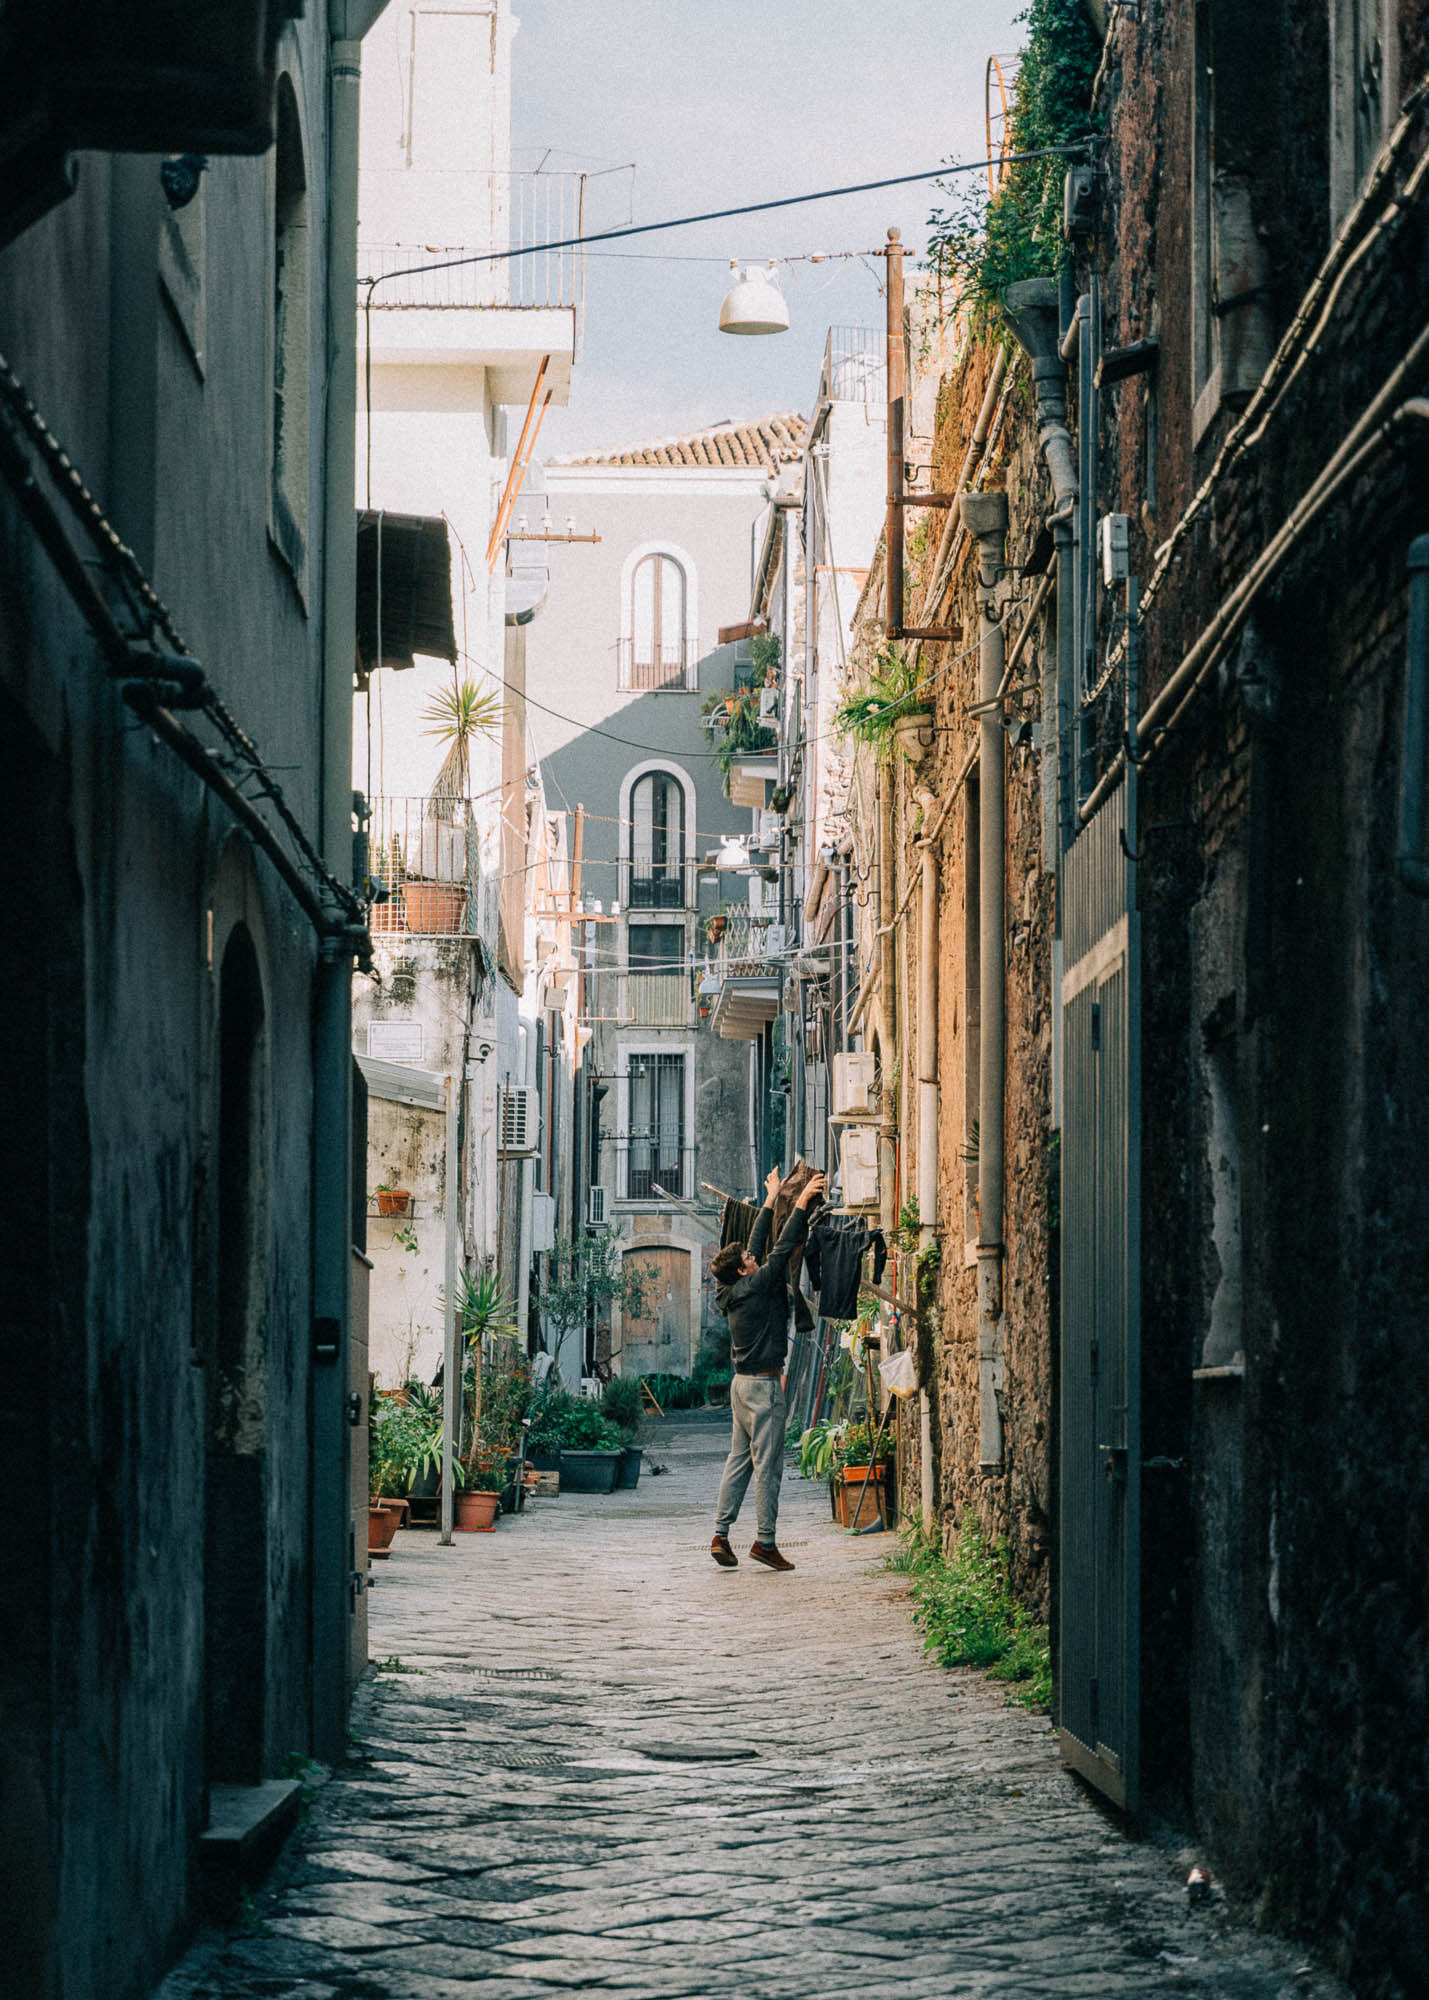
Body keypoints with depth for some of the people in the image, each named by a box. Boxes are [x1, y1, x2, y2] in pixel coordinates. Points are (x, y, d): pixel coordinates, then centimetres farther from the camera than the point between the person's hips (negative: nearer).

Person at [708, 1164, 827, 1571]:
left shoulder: (735, 1291, 8)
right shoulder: (754, 1286, -14)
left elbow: (758, 1244, 18)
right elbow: (783, 1247, -14)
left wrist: (771, 1201, 25)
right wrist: (801, 1203, -9)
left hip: (743, 1383, 9)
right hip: (762, 1385, -9)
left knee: (739, 1460, 10)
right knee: (767, 1464, -6)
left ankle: (720, 1535, 6)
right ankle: (765, 1541, -5)